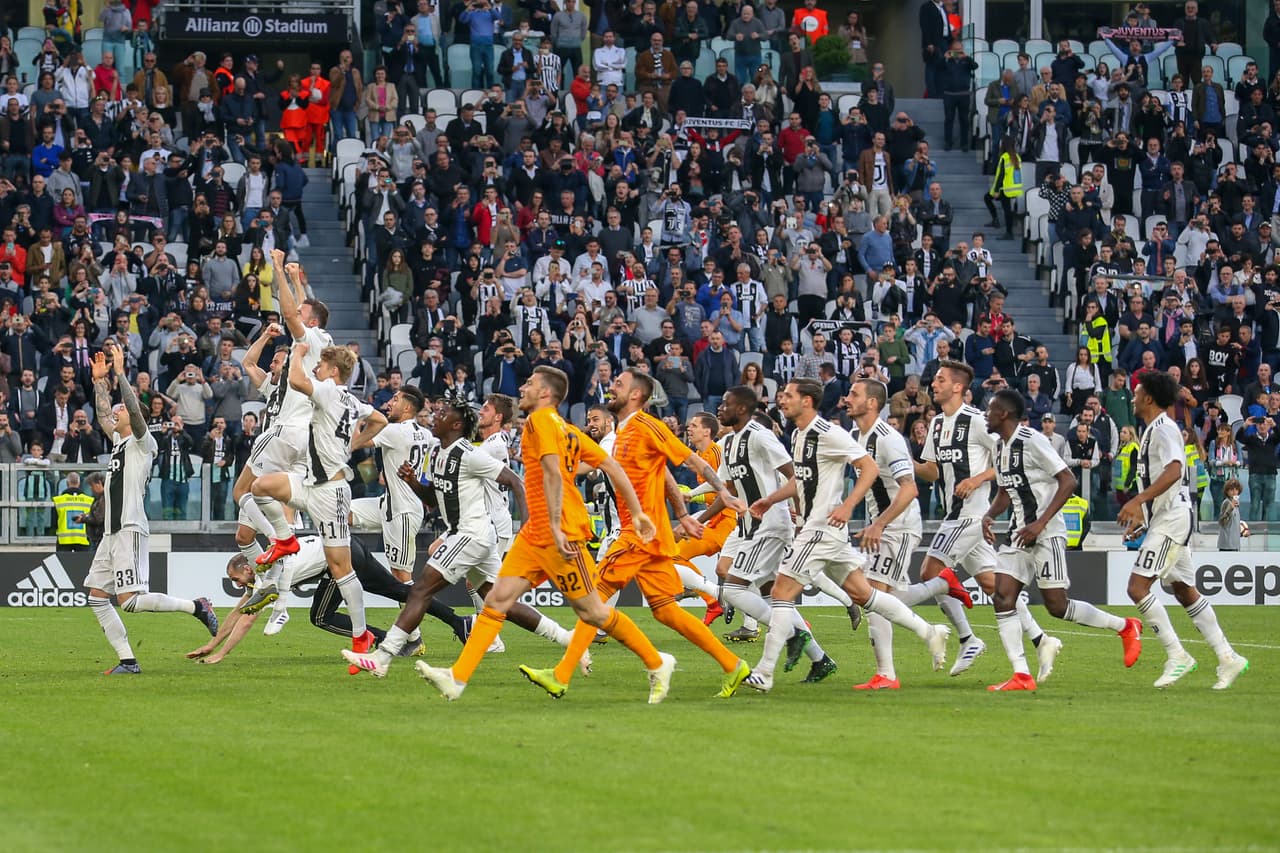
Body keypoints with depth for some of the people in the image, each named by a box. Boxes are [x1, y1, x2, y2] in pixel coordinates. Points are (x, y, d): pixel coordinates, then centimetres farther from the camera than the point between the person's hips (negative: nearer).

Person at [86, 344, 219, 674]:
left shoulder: (143, 442, -4)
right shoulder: (119, 441, 19)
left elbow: (135, 410, -19)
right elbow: (102, 414, 32)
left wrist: (119, 373, -20)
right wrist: (99, 379, 27)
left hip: (131, 530, -9)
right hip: (112, 532, 9)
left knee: (130, 600, -18)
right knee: (97, 598, 3)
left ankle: (196, 606, -6)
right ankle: (127, 661, 3)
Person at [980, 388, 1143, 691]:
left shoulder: (1032, 441, -16)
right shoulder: (1000, 446, 12)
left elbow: (1068, 481, -19)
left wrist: (1040, 523, -23)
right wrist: (989, 516, 4)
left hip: (1047, 534, -8)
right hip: (1020, 534, 8)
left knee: (1057, 606, -7)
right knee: (1002, 597, -6)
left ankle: (1125, 627, 14)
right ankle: (1021, 675, -6)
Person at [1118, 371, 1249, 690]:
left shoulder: (1163, 428, -13)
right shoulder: (1153, 430, 18)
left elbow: (1174, 470, -29)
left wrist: (1137, 501, -35)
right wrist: (1140, 513, 28)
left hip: (1172, 518, -11)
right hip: (1166, 519, 11)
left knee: (1137, 587, -16)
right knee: (1185, 592, 11)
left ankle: (1177, 655, -13)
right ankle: (1228, 658, 12)